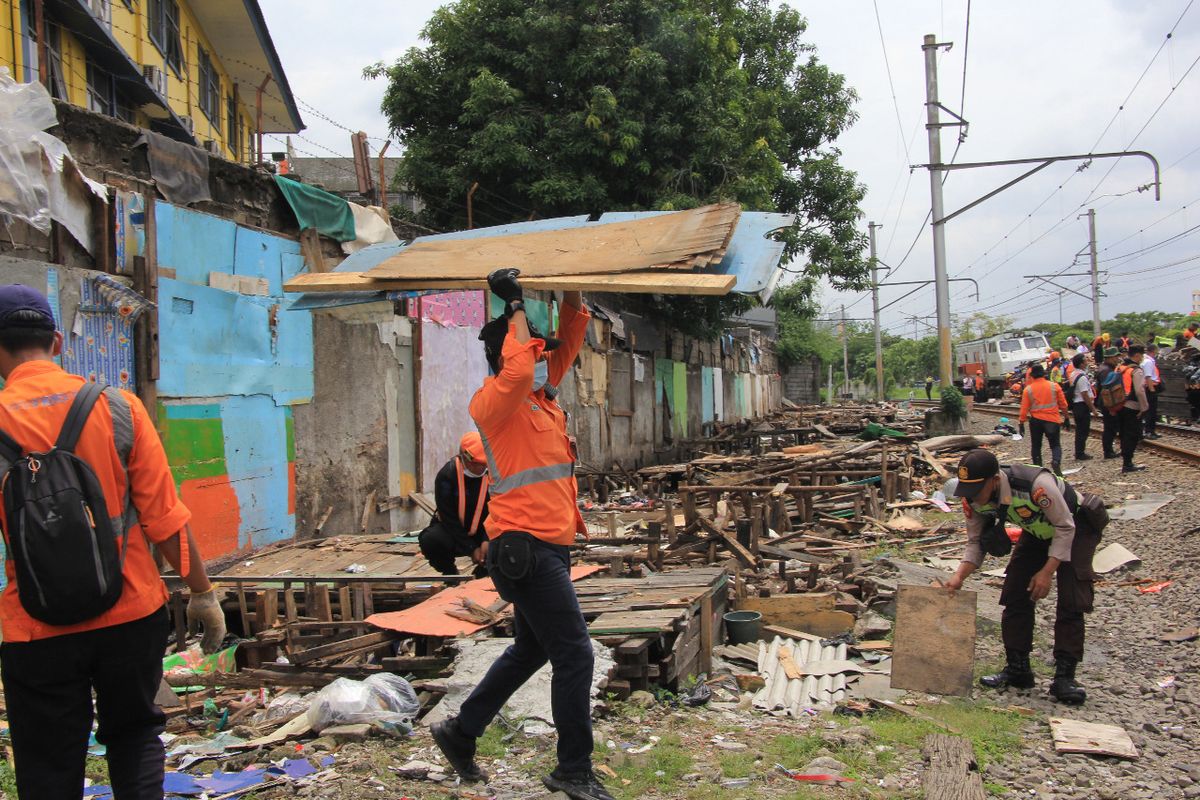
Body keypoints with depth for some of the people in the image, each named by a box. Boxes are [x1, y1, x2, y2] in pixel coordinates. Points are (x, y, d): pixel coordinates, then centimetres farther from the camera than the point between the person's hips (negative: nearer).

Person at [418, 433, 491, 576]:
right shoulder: (446, 475, -20)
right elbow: (448, 518, -19)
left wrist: (487, 540, -27)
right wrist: (471, 549, -22)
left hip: (482, 532, 2)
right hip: (449, 529, -2)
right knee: (430, 540, -33)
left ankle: (482, 572, 10)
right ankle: (450, 572, -1)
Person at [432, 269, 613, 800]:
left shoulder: (541, 396, 15)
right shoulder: (494, 402, -10)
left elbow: (567, 344, 22)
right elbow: (517, 370, -30)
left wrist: (573, 299, 7)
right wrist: (516, 308, -19)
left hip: (547, 545, 10)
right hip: (527, 547, -10)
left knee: (531, 651, 20)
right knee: (574, 654, -7)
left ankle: (461, 732, 31)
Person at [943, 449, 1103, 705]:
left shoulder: (1037, 485, -42)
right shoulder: (973, 500, -23)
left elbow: (1065, 527, -28)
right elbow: (975, 542, -10)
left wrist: (1047, 572, -30)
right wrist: (958, 577, -26)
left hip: (1075, 526, -6)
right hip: (1038, 531, 6)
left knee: (1071, 601, -14)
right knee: (1015, 595, -1)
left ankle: (1065, 676, -9)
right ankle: (1017, 669, 10)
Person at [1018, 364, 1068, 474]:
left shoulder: (1028, 389, -5)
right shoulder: (1054, 386, -4)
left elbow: (1024, 408, -5)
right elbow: (1063, 404, 1)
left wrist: (1022, 423, 1)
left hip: (1035, 421, 0)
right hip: (1053, 420, 0)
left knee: (1036, 445, 15)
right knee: (1055, 445, 10)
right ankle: (1056, 461, -17)